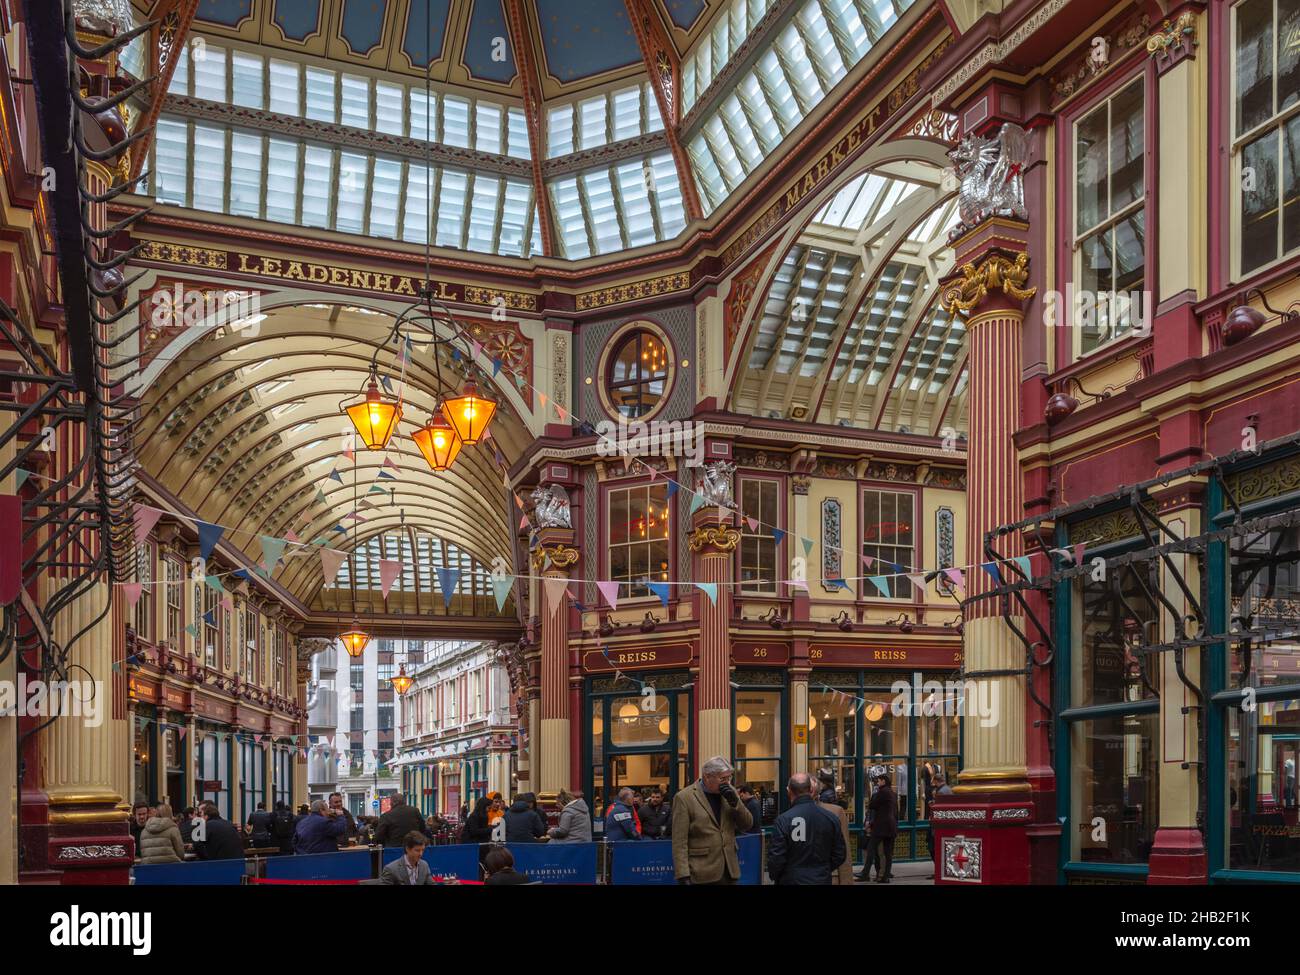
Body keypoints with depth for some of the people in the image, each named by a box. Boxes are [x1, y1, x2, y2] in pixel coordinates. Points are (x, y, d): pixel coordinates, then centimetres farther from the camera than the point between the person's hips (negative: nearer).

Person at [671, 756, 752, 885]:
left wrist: (734, 801, -8)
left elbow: (747, 825, 8)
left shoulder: (728, 792, 8)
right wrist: (683, 876, -17)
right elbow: (679, 842, -11)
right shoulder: (684, 798, -9)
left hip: (729, 871, 5)